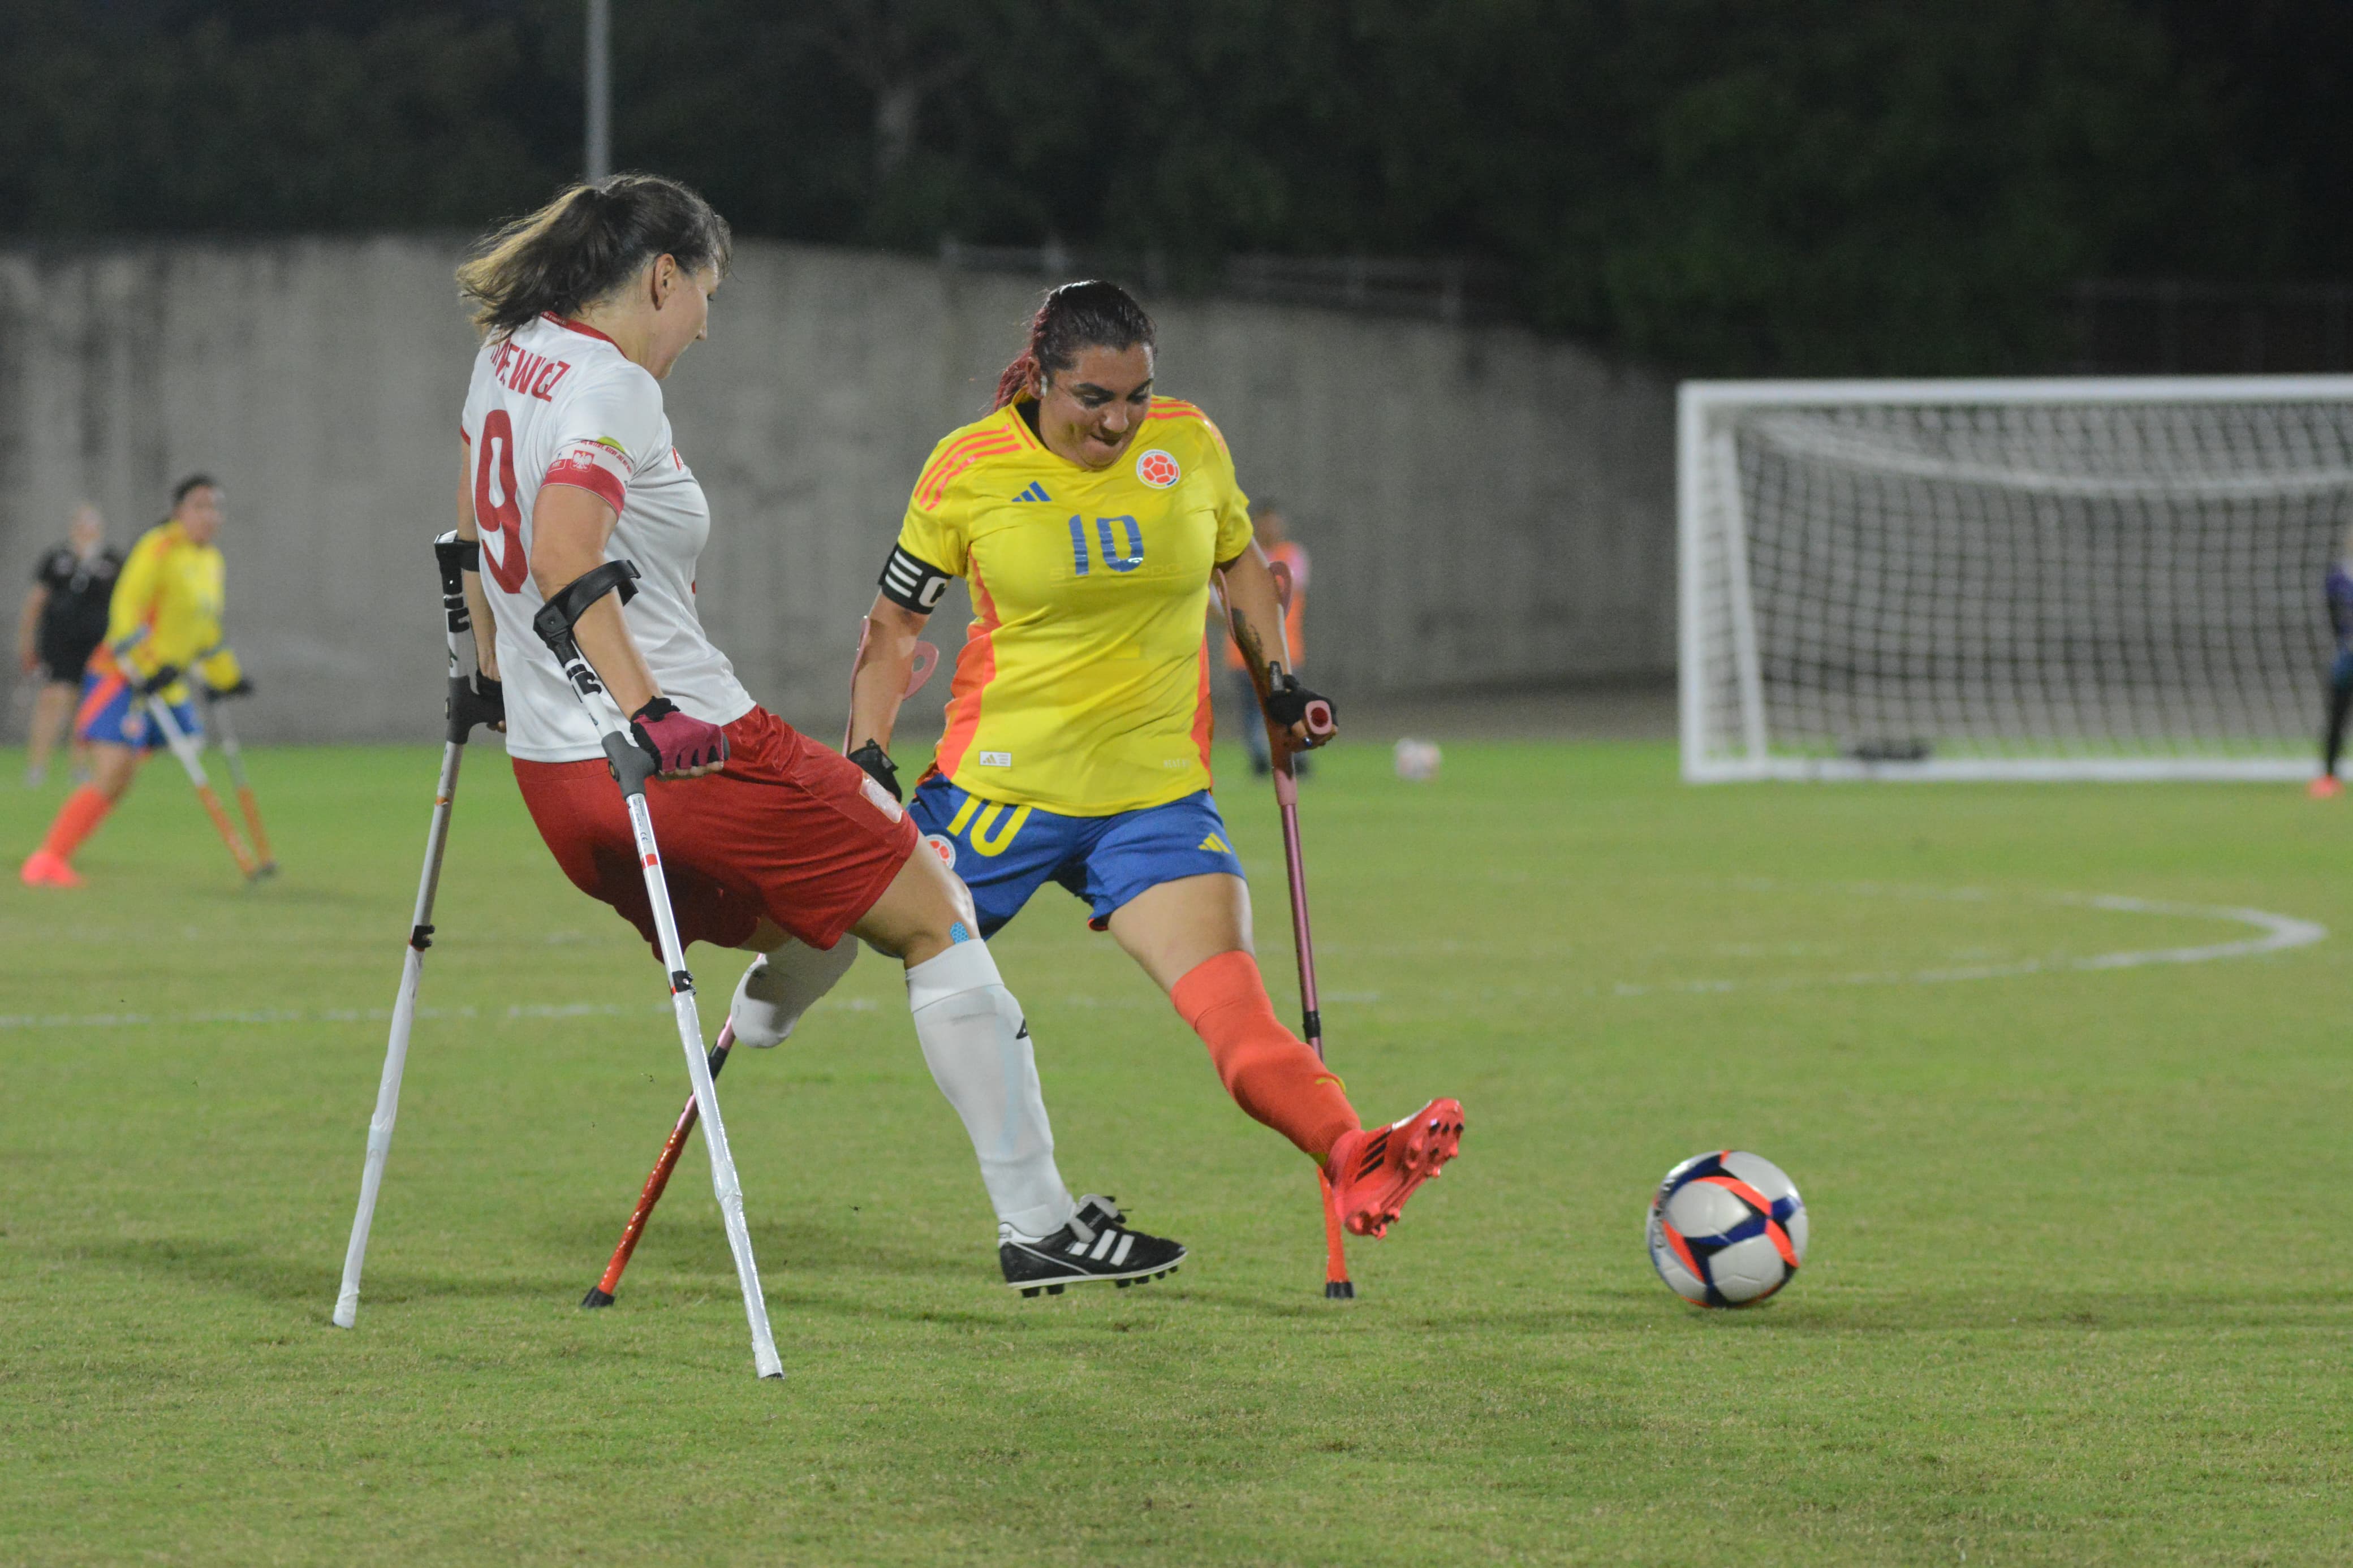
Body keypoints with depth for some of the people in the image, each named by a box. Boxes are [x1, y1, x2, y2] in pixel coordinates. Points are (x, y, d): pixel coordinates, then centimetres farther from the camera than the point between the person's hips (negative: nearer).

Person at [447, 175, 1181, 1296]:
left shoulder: (508, 353, 12)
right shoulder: (610, 389, -16)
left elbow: (477, 523, 27)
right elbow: (563, 559, -31)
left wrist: (495, 669, 39)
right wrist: (647, 716, -36)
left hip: (549, 775, 9)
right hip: (687, 761, -9)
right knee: (932, 912, 1)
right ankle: (1037, 1225, 0)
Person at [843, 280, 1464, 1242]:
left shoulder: (1190, 446, 1)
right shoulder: (968, 469, -7)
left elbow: (1238, 559, 20)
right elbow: (896, 622, 3)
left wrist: (1276, 678, 10)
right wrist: (866, 756, -6)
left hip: (1158, 793, 1)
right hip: (998, 789, -1)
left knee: (1227, 999, -19)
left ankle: (1355, 1164, -40)